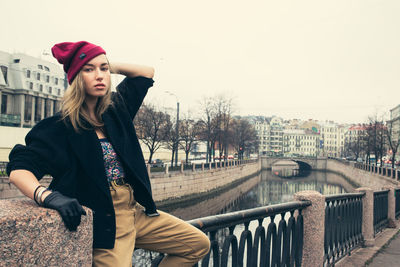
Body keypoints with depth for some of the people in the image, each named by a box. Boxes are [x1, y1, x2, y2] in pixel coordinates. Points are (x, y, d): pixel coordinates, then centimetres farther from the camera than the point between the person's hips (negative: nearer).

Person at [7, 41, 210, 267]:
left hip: (135, 210, 7)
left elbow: (146, 72, 21)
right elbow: (19, 169, -16)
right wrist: (48, 196, -35)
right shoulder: (60, 127, -8)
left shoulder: (115, 110, 8)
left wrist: (108, 65, 11)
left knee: (199, 244, 8)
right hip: (104, 221, -6)